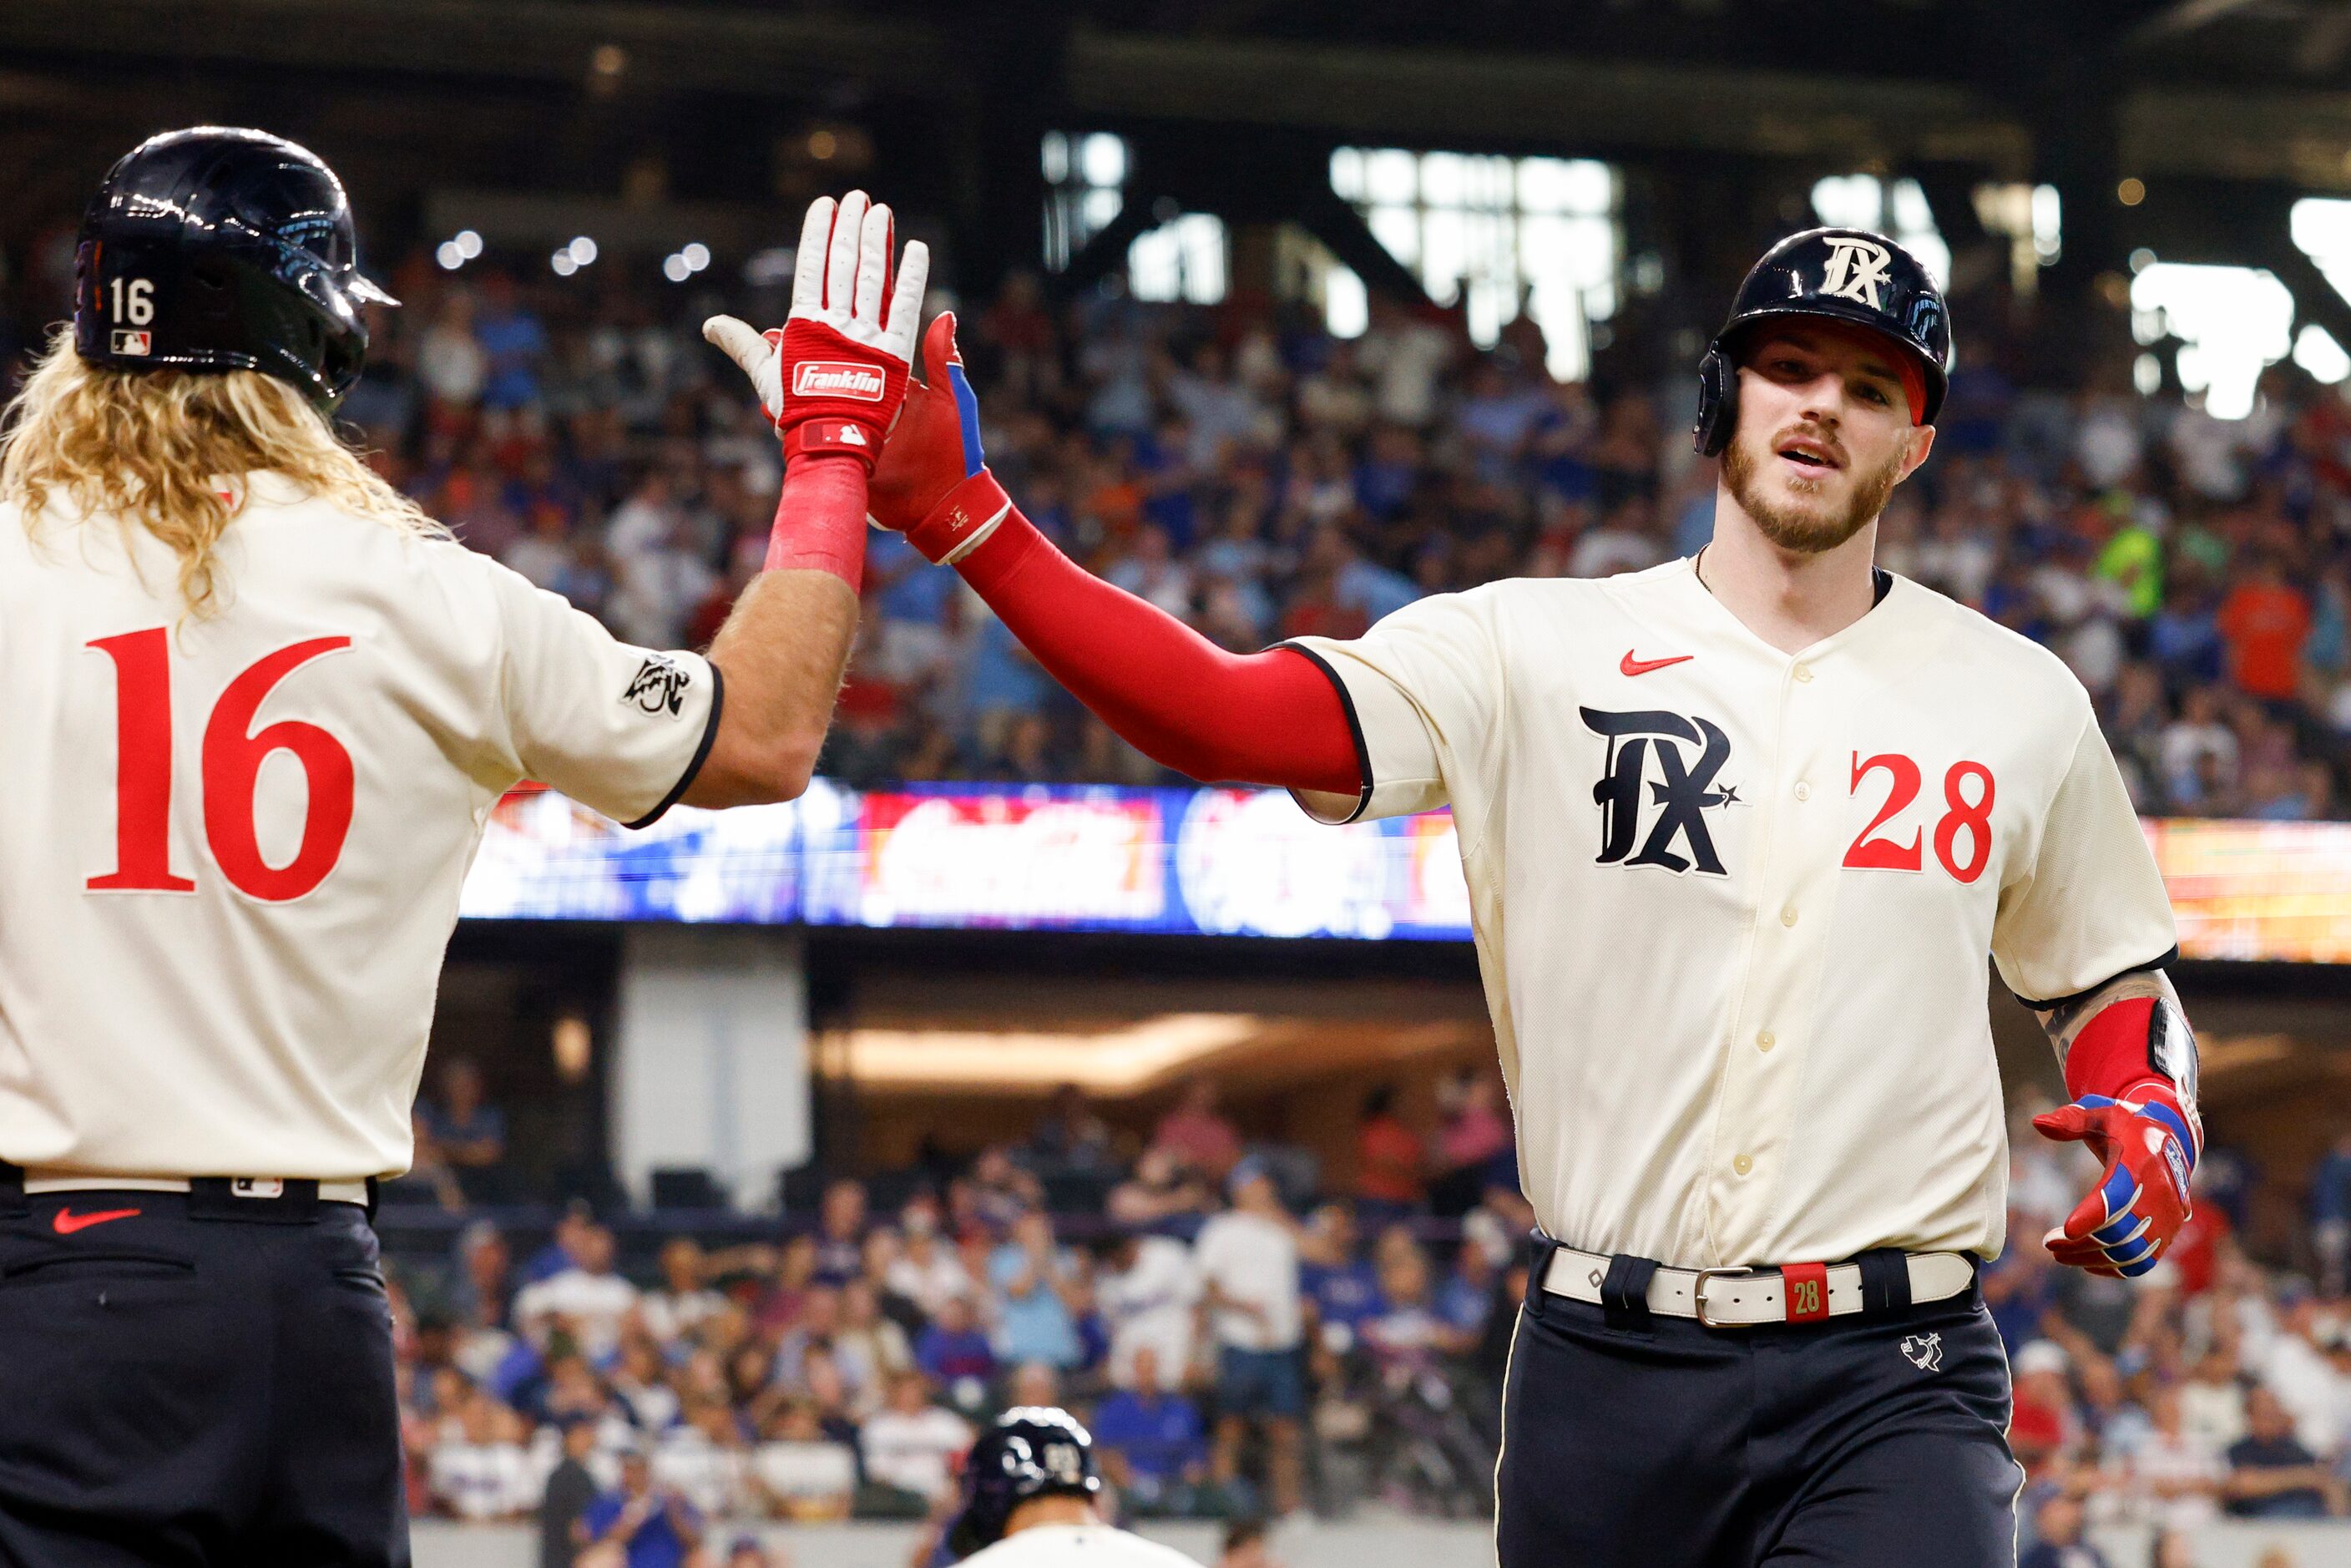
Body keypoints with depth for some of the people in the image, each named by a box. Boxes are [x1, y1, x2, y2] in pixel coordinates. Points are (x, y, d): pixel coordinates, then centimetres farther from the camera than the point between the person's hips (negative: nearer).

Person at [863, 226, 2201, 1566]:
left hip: (1892, 1384, 0)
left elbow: (2115, 988, 20)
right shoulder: (1537, 651, 3)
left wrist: (2157, 1118, -3)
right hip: (1610, 1368, 1)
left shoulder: (2022, 703, 10)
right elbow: (1226, 714, -7)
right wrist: (961, 513, -18)